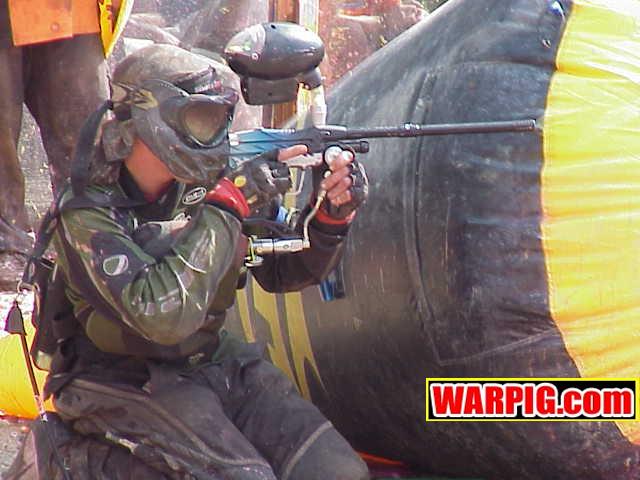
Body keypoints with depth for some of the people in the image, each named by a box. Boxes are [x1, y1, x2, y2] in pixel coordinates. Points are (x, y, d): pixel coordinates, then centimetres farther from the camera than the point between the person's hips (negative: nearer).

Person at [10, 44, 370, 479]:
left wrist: (333, 214, -12)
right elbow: (163, 315, -32)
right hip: (125, 388, -6)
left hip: (212, 360, 6)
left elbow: (284, 272, 9)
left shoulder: (206, 183, -1)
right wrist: (228, 204, -28)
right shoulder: (87, 214, -18)